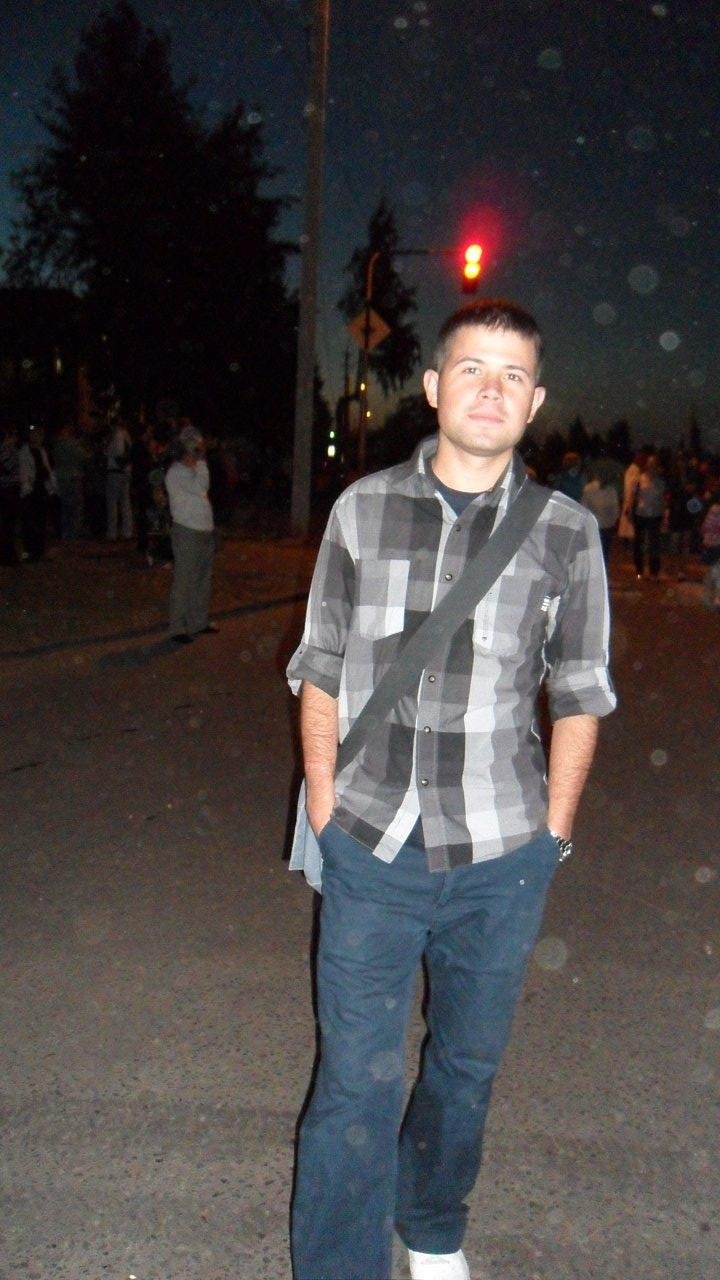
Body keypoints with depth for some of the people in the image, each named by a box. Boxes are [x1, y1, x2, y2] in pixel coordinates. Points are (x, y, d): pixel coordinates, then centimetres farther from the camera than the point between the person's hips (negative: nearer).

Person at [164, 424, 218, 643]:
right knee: (184, 582, -5)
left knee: (204, 580, 14)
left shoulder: (194, 468, 16)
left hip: (205, 531, 9)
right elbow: (200, 487, -27)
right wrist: (201, 461, -17)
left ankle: (199, 621, 25)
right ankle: (178, 628, 1)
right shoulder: (176, 471, -13)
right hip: (187, 533, -9)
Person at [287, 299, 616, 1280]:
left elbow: (581, 695, 6)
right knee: (356, 1082, 3)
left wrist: (553, 833, 3)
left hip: (502, 860, 1)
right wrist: (325, 811, 2)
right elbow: (320, 672, 6)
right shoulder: (363, 509, 0)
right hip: (370, 854, 0)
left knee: (467, 1069, 19)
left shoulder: (567, 532, -2)